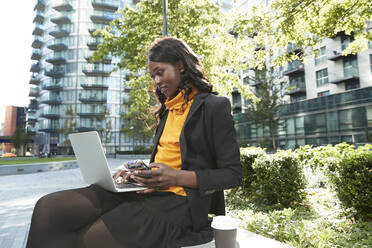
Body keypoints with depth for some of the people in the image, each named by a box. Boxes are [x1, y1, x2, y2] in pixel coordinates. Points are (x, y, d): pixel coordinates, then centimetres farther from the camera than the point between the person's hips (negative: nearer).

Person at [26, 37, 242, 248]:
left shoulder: (215, 107, -2)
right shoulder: (168, 108, 20)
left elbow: (233, 174, -5)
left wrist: (177, 177, -16)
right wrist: (138, 174, 4)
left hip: (182, 200, -6)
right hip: (150, 191, 7)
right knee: (48, 208, -9)